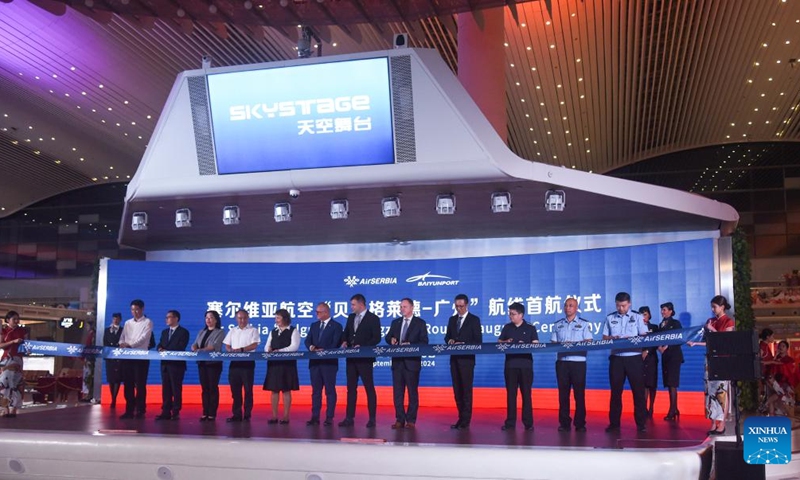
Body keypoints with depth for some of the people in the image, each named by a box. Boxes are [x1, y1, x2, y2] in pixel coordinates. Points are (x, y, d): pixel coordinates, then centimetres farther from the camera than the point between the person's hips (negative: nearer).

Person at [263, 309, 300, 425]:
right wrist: (269, 349, -11)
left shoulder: (293, 331, 0)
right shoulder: (273, 332, 17)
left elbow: (294, 346, -12)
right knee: (274, 390, 4)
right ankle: (274, 416, 8)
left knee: (286, 390, -2)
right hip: (273, 363, 5)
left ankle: (286, 416, 3)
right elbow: (267, 346, 14)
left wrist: (279, 351, -20)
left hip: (287, 363, -5)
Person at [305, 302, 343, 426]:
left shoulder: (336, 326, -2)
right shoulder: (314, 325, 16)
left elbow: (335, 344, -10)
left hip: (329, 362, -5)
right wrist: (311, 347, -14)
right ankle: (315, 417, 11)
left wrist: (323, 351, -20)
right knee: (315, 390, 7)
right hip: (315, 362, 5)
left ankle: (329, 417, 3)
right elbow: (307, 341, 8)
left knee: (330, 391, 0)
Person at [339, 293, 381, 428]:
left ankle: (372, 418, 5)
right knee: (351, 388, 8)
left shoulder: (373, 318, -6)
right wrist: (345, 342, -2)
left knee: (369, 388, 0)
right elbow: (346, 333, 19)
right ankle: (349, 418, 12)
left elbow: (376, 338, -11)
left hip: (365, 358, -6)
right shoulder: (351, 317, 13)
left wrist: (362, 346, -21)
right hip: (351, 358, 6)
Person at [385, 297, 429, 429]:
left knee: (412, 392, 1)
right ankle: (400, 419, 11)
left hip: (412, 362, -4)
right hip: (397, 361, 4)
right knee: (397, 392, 4)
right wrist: (391, 339, -7)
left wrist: (409, 345, -19)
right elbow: (388, 337, 16)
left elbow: (424, 342, -6)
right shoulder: (395, 322, 14)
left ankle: (411, 420, 8)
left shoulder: (420, 323, 1)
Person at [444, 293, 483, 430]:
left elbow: (478, 341, -7)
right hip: (454, 359, 6)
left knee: (466, 389, -4)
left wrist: (463, 344, -19)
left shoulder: (474, 320, -2)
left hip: (467, 359, -5)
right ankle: (461, 418, 15)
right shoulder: (452, 320, 14)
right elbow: (447, 337, 16)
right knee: (457, 390, 8)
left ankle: (465, 421, -1)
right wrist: (450, 340, -7)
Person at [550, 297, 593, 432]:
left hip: (578, 362, -3)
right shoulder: (557, 325, 14)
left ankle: (580, 423, 4)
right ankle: (564, 423, 9)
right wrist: (560, 346, -11)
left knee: (579, 393, -2)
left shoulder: (584, 324, 5)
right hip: (562, 362, 3)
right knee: (563, 393, 4)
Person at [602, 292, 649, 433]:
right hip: (616, 358, 2)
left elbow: (644, 337, -1)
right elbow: (604, 338, 9)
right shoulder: (610, 318, 10)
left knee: (638, 390, 0)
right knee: (615, 391, 4)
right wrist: (613, 338, -12)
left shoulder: (637, 317, 5)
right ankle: (614, 423, 10)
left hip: (634, 357, -1)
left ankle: (641, 423, 6)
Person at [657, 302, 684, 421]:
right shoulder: (661, 325, 15)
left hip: (674, 355, -6)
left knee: (672, 383, -11)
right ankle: (674, 409, 10)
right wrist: (659, 347, -8)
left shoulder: (676, 323, 0)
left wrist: (666, 347, -15)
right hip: (665, 356, 6)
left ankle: (672, 410, -12)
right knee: (668, 383, 4)